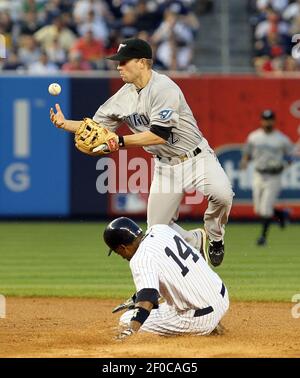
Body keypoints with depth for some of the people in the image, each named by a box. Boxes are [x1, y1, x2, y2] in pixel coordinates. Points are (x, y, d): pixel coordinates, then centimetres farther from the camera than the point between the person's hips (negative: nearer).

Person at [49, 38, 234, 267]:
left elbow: (159, 135, -28)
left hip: (195, 158, -7)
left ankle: (215, 239, -5)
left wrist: (121, 142, -29)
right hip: (165, 166, 7)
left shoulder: (164, 89, -20)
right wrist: (64, 123, -7)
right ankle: (195, 241, 30)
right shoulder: (125, 96, 3)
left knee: (222, 194, -33)